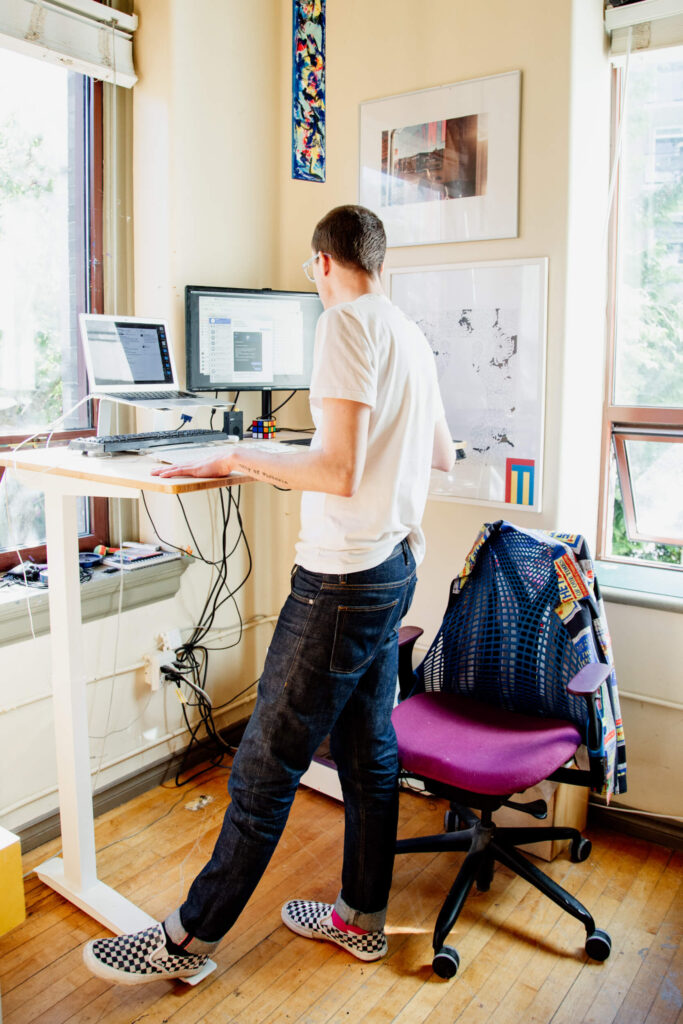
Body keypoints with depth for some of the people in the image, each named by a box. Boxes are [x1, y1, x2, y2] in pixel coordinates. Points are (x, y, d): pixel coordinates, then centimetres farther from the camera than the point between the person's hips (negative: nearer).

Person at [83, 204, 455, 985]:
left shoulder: (347, 323, -14)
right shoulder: (411, 335, 13)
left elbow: (338, 473, -23)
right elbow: (442, 455, 22)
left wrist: (235, 460, -11)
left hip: (344, 578, -9)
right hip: (395, 567, 9)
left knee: (266, 765, 1)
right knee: (368, 749, 17)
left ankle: (190, 937, 18)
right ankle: (361, 918, 34)